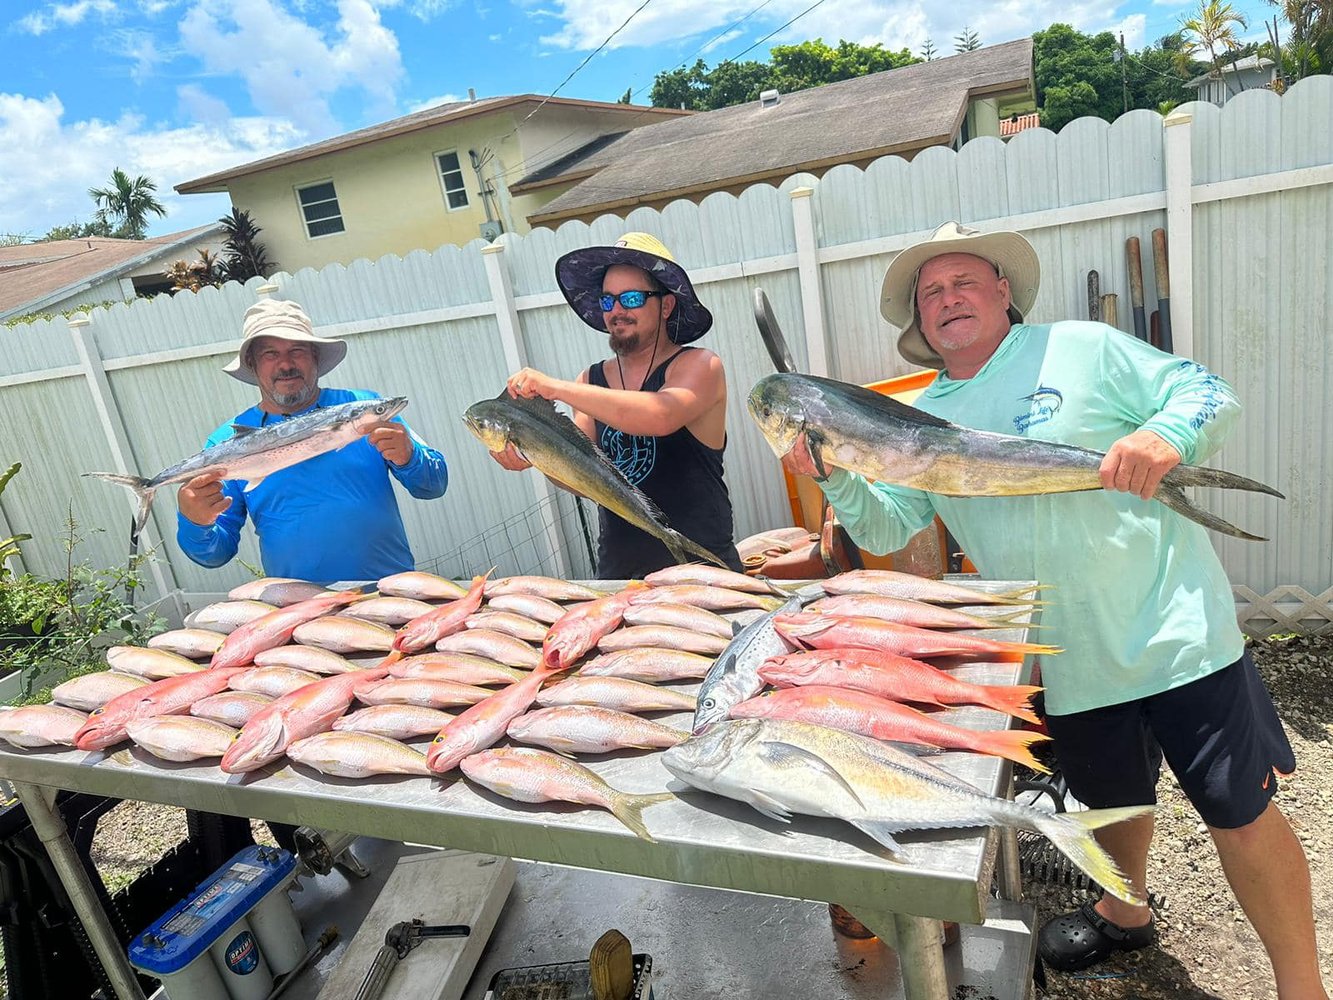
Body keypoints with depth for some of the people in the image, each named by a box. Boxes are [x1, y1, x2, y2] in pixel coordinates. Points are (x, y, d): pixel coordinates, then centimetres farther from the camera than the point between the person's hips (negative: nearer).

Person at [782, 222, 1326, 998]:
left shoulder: (1081, 348, -4)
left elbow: (1211, 394, -5)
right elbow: (885, 526, 1)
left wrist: (1167, 435, -27)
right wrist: (835, 474, -18)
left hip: (1177, 632, -3)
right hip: (1068, 662, 4)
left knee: (1240, 811, 4)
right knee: (1114, 802, 23)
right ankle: (1126, 914, 51)